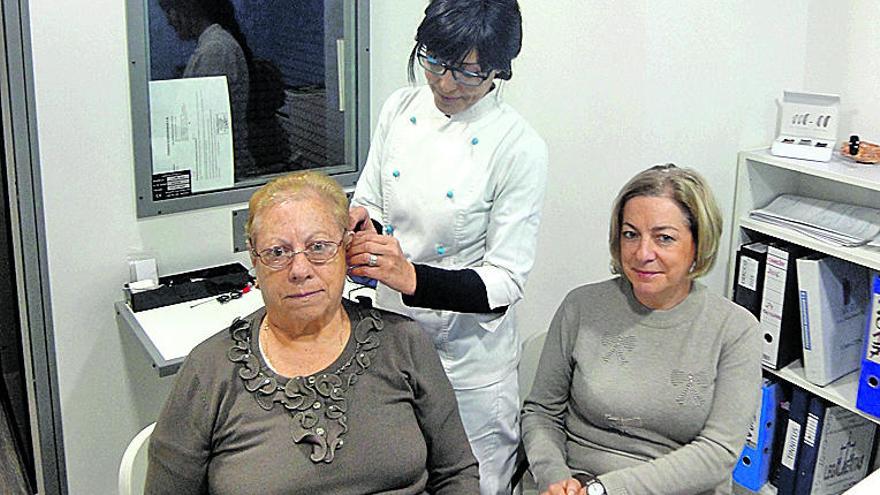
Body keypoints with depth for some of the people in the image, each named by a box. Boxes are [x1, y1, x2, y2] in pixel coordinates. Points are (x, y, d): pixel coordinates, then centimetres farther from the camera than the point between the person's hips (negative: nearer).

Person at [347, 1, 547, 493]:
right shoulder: (400, 108, -3)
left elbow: (505, 284, -19)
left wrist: (411, 277, -33)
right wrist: (360, 232, -17)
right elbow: (368, 205, 7)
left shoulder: (519, 148, -18)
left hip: (469, 358, -4)